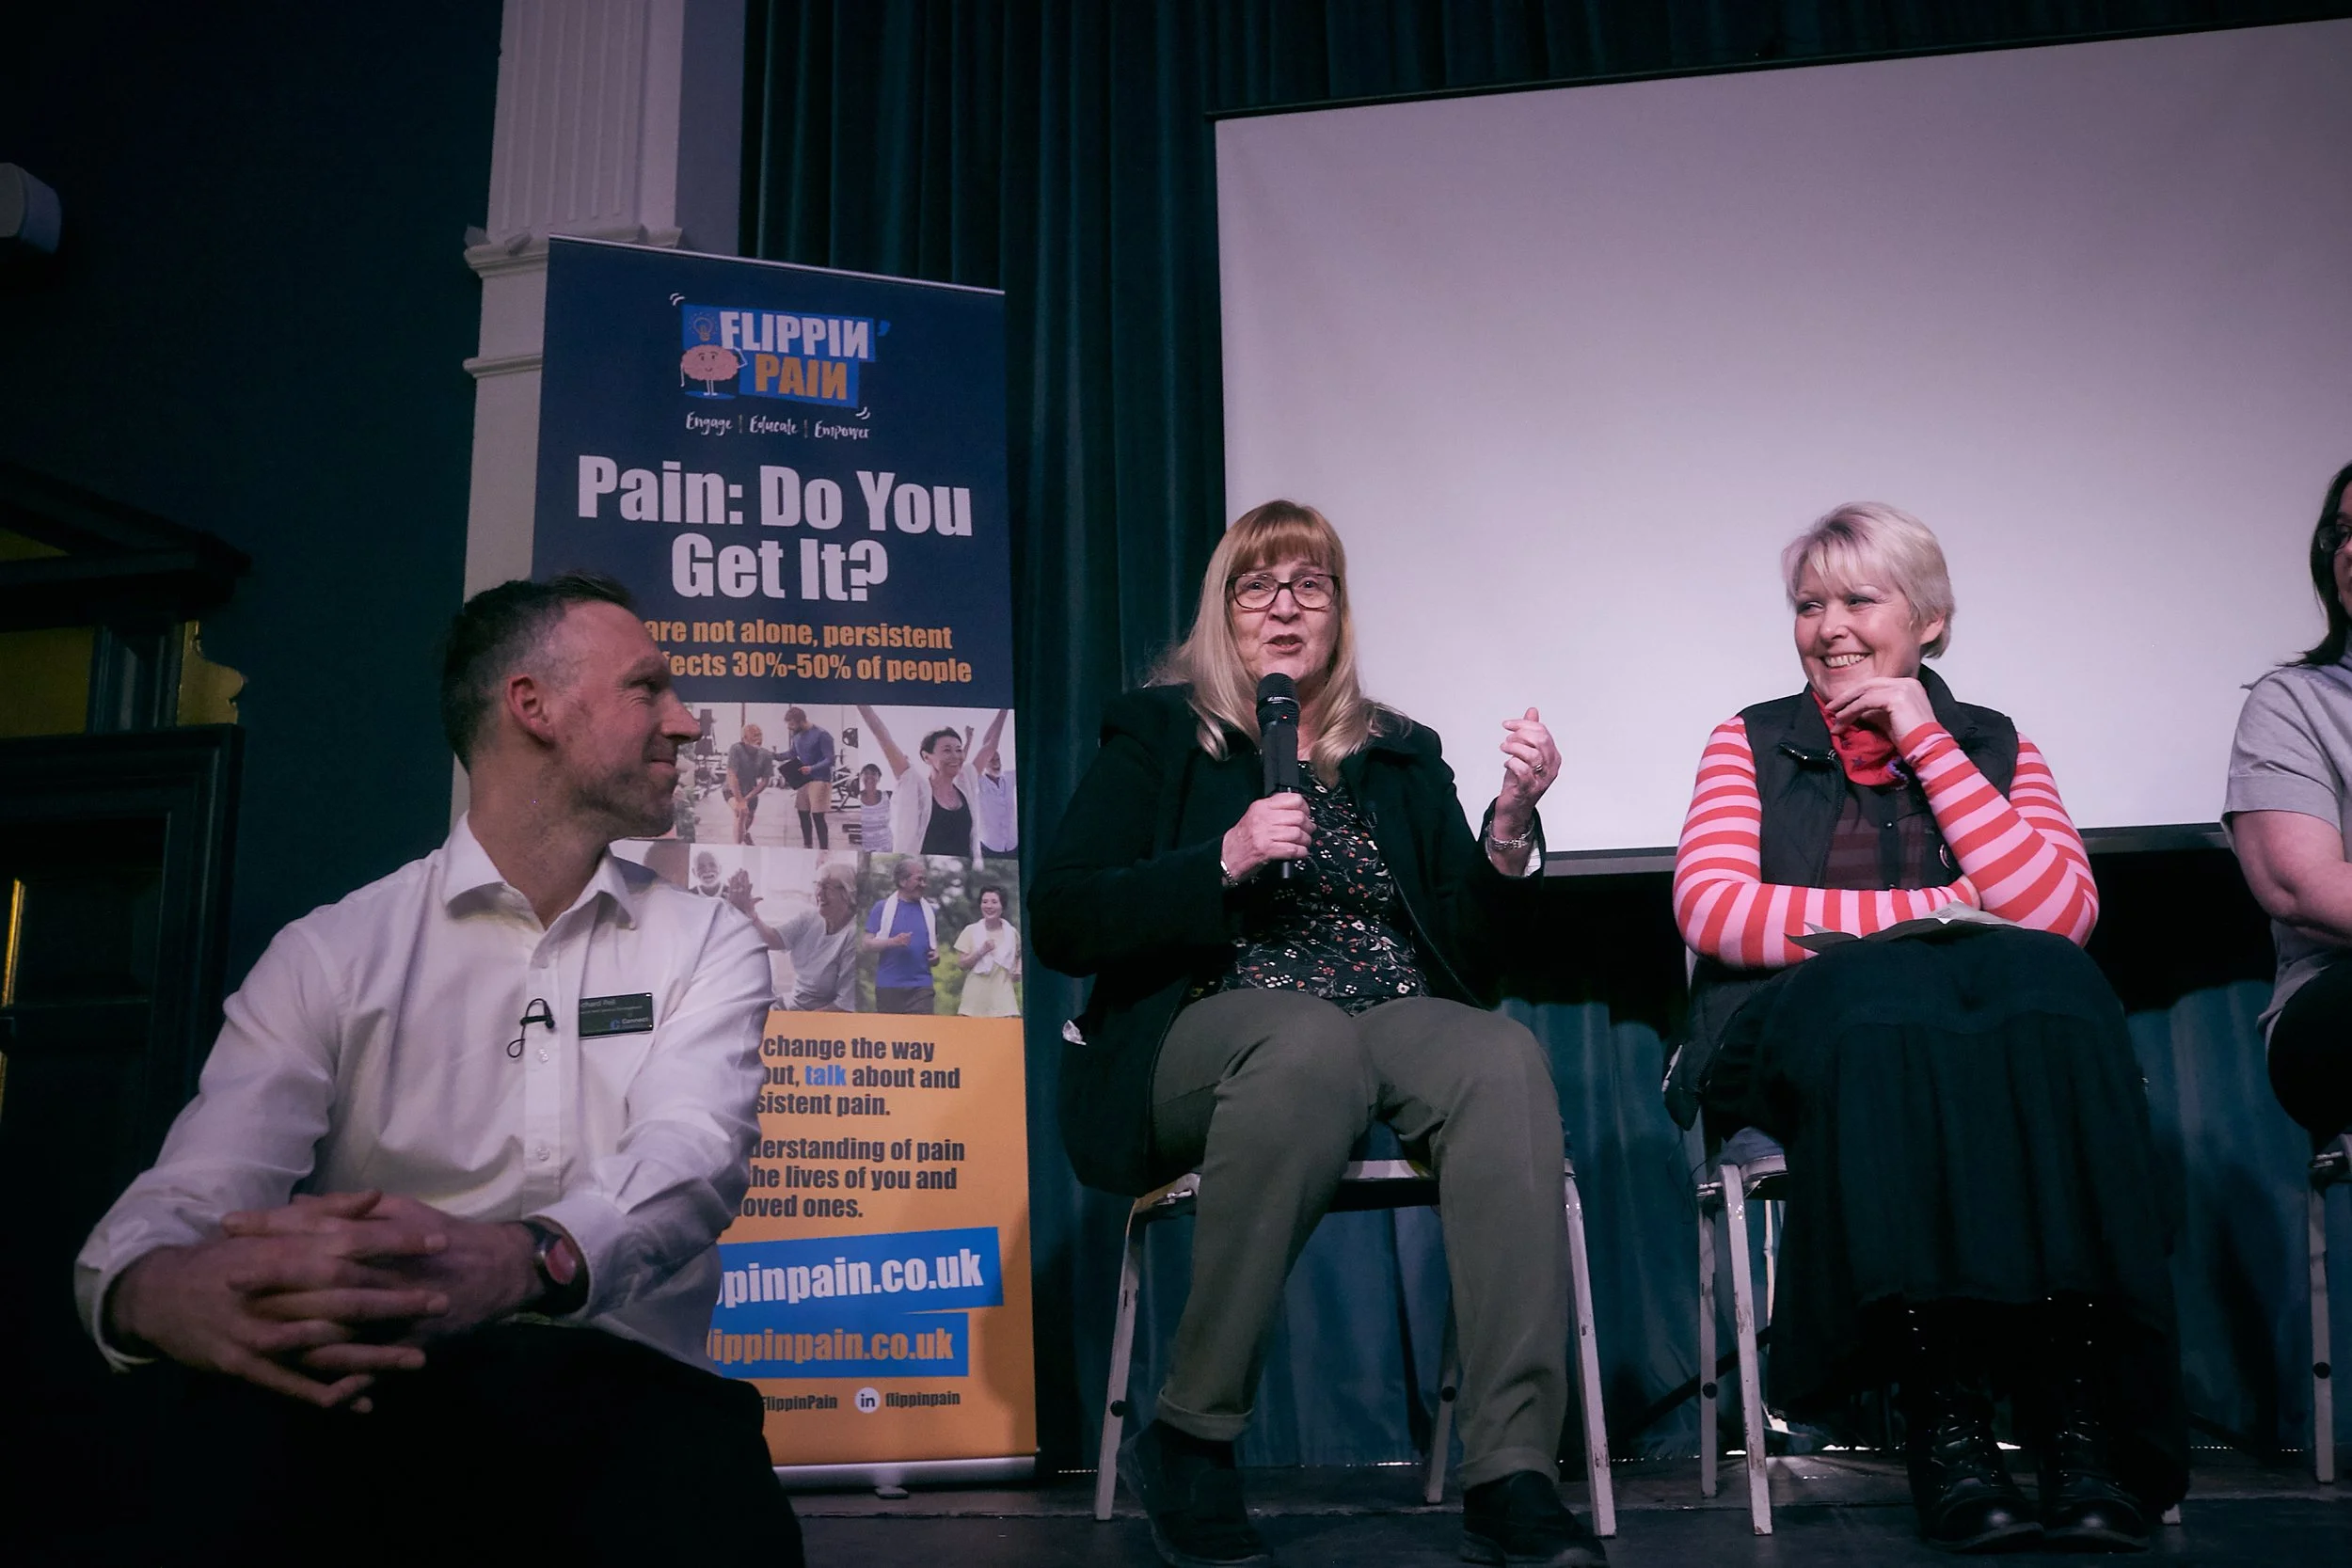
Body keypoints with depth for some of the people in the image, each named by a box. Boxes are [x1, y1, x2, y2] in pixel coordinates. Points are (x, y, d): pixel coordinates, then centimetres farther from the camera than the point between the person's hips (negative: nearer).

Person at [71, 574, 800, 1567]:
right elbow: (197, 1190, -3)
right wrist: (153, 1284, -30)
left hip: (618, 1383, 0)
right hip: (371, 1388, 1)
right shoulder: (332, 952, 9)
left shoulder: (708, 945, 11)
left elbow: (693, 1151, -8)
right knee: (235, 1451, -33)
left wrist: (521, 1259, -31)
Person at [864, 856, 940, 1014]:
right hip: (888, 986, -1)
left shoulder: (931, 910, 10)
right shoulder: (882, 908, 1)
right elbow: (866, 944, -2)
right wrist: (893, 941, -19)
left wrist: (936, 954, 0)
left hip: (921, 986, 1)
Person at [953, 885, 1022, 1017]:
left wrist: (1017, 971, 6)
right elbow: (961, 964, -1)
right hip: (976, 998, -1)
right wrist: (982, 951, -14)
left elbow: (1018, 955, 26)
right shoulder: (971, 931, 2)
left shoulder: (1011, 933, 6)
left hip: (1002, 998, 1)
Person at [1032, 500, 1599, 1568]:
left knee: (1506, 1061, -31)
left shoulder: (1402, 757, 22)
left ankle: (1511, 1479, -33)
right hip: (1213, 1028, -3)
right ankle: (1187, 1441, -25)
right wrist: (1226, 861, -11)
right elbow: (1058, 926, 1)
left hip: (1399, 1024, 3)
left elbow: (1472, 944, 13)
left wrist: (1512, 822, -5)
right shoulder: (1155, 737, 13)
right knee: (1312, 1040, -38)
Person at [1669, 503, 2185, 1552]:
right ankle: (1944, 1415, -33)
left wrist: (1927, 745, -1)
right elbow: (1709, 909, -2)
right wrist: (1925, 912, -6)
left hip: (2001, 1027, 2)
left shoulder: (1997, 748, 18)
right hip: (1799, 1033, -1)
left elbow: (2061, 915, 0)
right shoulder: (1752, 744, 15)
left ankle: (2078, 1416, -32)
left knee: (2042, 984, -33)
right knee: (1888, 993, -36)